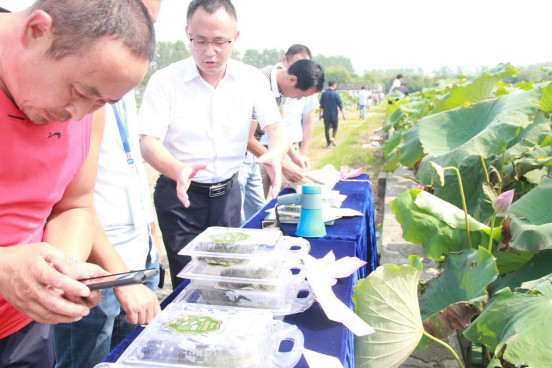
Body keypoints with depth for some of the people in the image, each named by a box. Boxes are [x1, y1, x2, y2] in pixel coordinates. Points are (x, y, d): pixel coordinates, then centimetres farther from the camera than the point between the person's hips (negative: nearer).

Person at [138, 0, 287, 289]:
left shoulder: (251, 79, -2)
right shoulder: (165, 81, -11)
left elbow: (275, 128, -5)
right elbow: (149, 141, -16)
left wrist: (275, 153, -30)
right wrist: (178, 170, -38)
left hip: (227, 192, 3)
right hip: (180, 193, -3)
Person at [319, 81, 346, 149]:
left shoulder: (323, 94, 1)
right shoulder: (336, 94, -7)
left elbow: (321, 105, 6)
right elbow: (340, 105, -5)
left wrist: (320, 114, 15)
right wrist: (343, 114, 2)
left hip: (326, 115, 2)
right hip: (334, 115, -2)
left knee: (326, 129, 5)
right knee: (335, 128, 14)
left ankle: (328, 144, 5)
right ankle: (333, 137, -12)